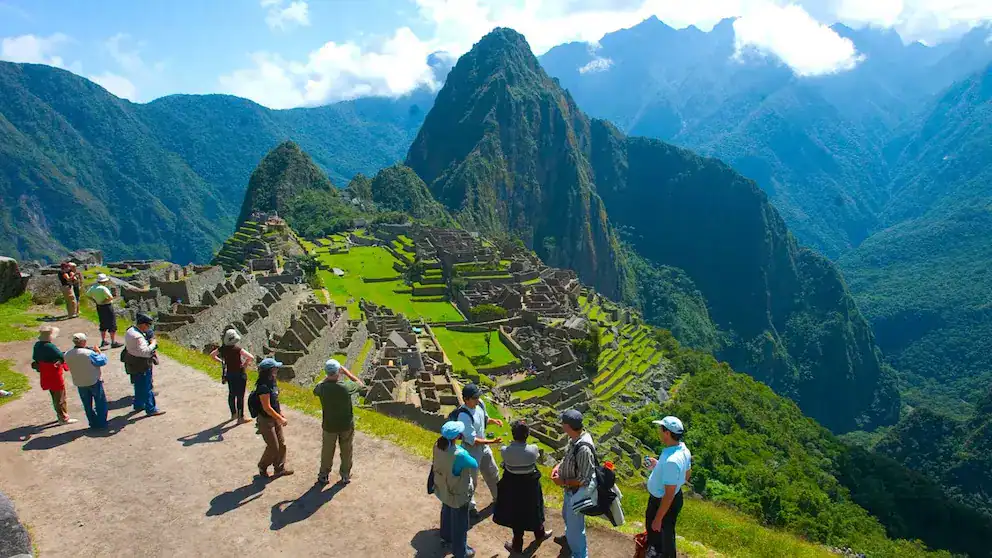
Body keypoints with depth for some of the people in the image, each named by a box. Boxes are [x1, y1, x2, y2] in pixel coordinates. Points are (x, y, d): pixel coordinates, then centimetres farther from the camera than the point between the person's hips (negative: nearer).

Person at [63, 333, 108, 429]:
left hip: (80, 383, 5)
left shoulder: (67, 354, -8)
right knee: (100, 402, 12)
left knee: (87, 405, 17)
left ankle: (93, 424, 24)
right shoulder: (89, 353, -25)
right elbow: (103, 360, -16)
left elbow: (70, 367, 9)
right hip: (94, 381, -5)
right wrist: (98, 352, 2)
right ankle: (101, 423, 16)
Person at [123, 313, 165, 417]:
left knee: (139, 386, 24)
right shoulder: (138, 337, -28)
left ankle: (138, 405, 38)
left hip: (133, 365, 10)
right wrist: (152, 344, -20)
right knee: (146, 388, 0)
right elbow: (144, 351, -34)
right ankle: (151, 409, 8)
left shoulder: (131, 330, 4)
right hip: (141, 367, -10)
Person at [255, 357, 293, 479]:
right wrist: (280, 419, -17)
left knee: (281, 444, 15)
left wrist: (281, 414, 13)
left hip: (275, 418, 9)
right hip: (266, 420, -9)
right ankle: (262, 467, 28)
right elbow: (267, 408, -25)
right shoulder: (263, 387, -27)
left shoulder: (272, 382, 1)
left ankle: (280, 468, 30)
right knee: (273, 447, 4)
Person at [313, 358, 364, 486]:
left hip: (329, 426, 1)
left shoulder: (322, 388, -20)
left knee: (327, 451, 20)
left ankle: (323, 476, 33)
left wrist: (327, 378, 4)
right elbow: (360, 384, -4)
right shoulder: (346, 387, -25)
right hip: (347, 425, -1)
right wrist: (347, 372, -3)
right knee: (346, 451, 18)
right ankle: (345, 476, 31)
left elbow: (315, 390, 6)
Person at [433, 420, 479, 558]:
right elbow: (475, 465, -20)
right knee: (460, 522, 17)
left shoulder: (438, 446, -18)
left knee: (446, 513, 33)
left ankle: (446, 537, 58)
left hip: (443, 489, 7)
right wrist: (466, 456, -2)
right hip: (457, 494, -7)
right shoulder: (459, 454, -40)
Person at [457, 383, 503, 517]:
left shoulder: (480, 404, -11)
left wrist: (493, 421, -11)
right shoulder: (464, 416, -34)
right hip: (471, 450, -8)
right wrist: (491, 441, -32)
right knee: (471, 480, 11)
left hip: (483, 446, 8)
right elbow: (472, 440, -30)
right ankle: (470, 507, 35)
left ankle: (498, 497, 50)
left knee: (493, 473, 25)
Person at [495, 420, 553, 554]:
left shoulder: (505, 451, -25)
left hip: (512, 486, 0)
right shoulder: (533, 450, -26)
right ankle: (539, 535, 52)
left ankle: (517, 545, 37)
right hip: (530, 485, 0)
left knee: (516, 514, 20)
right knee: (533, 510, 26)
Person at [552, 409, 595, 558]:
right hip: (570, 490, 9)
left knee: (575, 523, 13)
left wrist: (563, 481, -21)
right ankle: (569, 538, 59)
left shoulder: (584, 449, -38)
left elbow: (584, 480, -30)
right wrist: (559, 466, -5)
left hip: (577, 492, -9)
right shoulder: (575, 438, -11)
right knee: (567, 516, 32)